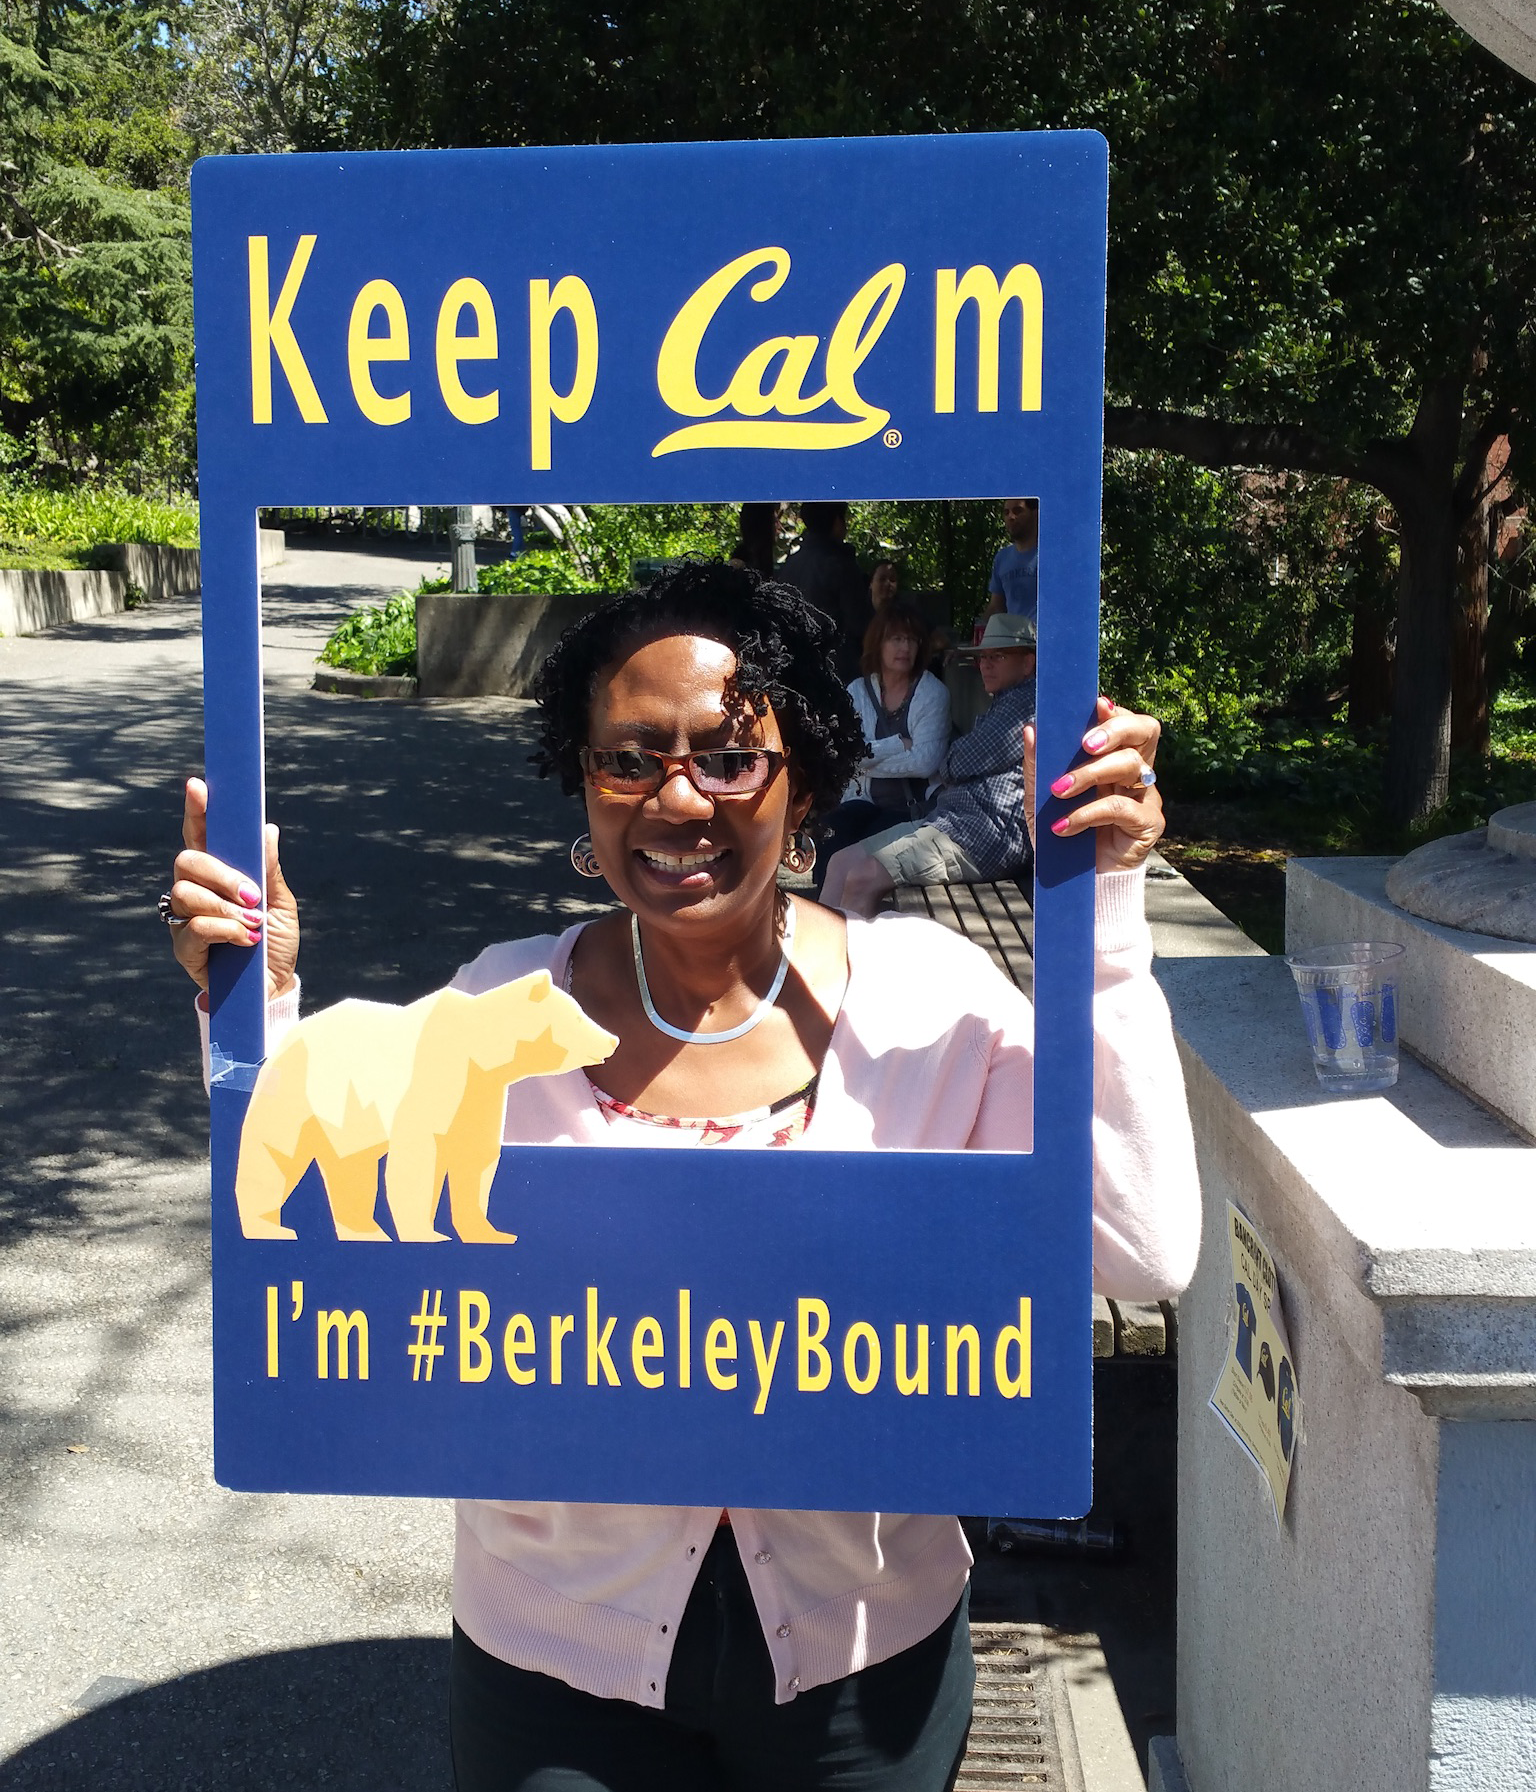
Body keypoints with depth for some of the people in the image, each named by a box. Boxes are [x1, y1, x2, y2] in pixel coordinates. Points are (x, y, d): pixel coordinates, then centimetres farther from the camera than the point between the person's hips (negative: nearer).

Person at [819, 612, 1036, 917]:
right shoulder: (1006, 703, 27)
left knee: (861, 877, -21)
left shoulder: (1025, 705, -8)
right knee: (841, 862, 2)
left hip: (980, 837, -11)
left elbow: (958, 765, -11)